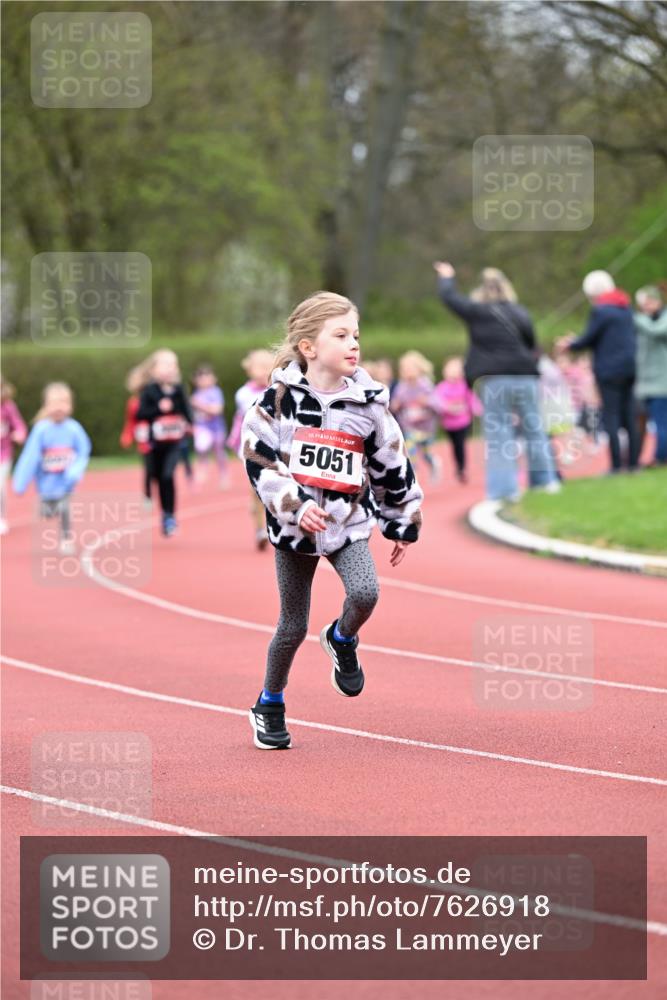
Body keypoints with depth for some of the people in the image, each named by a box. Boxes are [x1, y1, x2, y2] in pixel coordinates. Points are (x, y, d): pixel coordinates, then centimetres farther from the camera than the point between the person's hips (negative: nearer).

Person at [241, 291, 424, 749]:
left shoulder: (369, 403, -2)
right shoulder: (280, 398, -8)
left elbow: (393, 468, 8)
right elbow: (259, 460, -10)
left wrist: (404, 525, 13)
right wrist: (295, 505, -21)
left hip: (350, 523, 1)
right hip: (293, 526, -1)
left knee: (365, 593, -25)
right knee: (294, 626, 7)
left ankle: (342, 641, 10)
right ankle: (270, 706, 30)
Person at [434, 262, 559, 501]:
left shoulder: (476, 311, -2)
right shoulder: (520, 313, 7)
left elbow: (450, 297, 9)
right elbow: (533, 345, 12)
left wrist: (446, 277, 26)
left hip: (493, 381, -3)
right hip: (525, 378, 3)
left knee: (498, 435, 0)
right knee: (534, 429, 12)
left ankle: (505, 488, -3)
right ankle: (546, 479, 16)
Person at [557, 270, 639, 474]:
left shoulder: (600, 310, -12)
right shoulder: (625, 308, 14)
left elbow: (589, 339, -9)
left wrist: (570, 345, 11)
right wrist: (576, 341, 21)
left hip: (609, 370, -7)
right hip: (629, 367, 7)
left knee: (610, 417, -5)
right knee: (629, 417, 8)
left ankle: (616, 464, -8)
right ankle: (633, 462, 7)